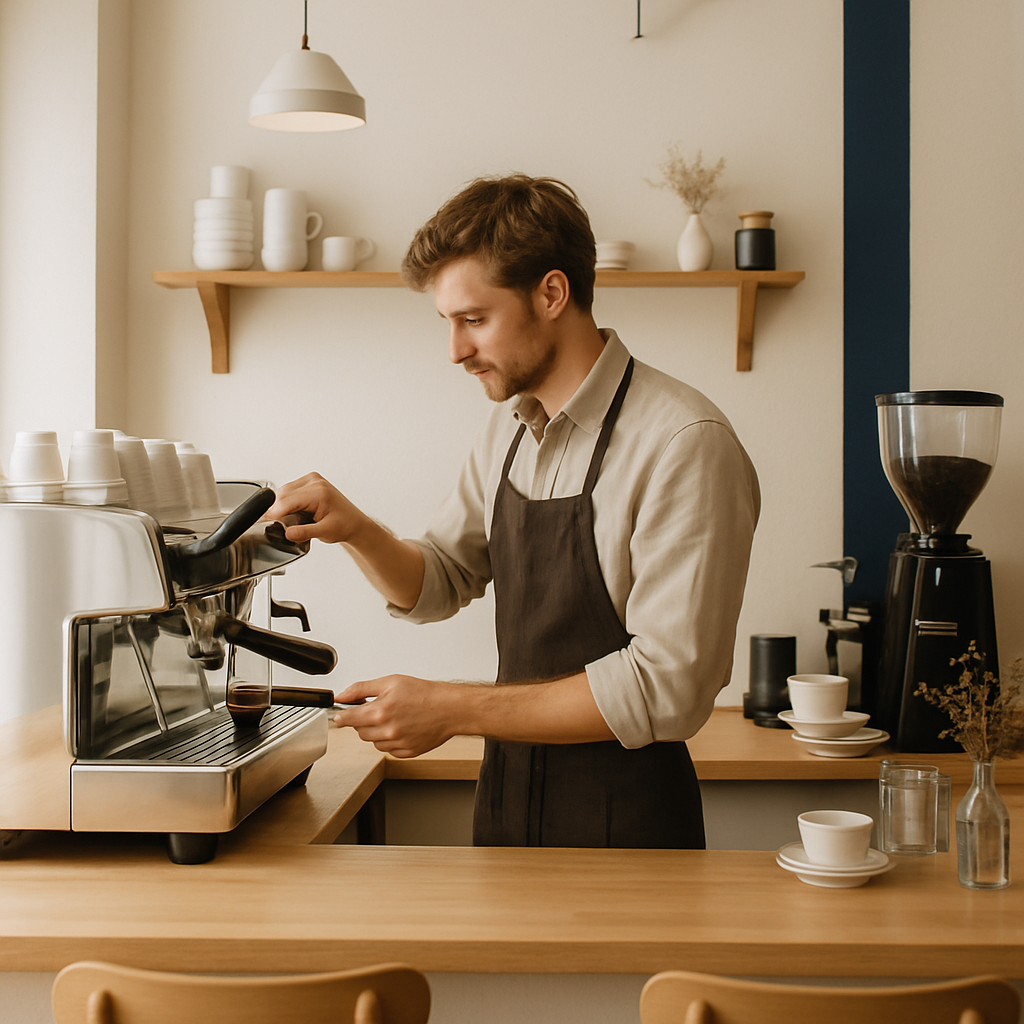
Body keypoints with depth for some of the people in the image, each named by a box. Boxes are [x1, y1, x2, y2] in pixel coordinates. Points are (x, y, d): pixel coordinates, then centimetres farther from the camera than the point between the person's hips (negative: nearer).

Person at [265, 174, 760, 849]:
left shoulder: (686, 446, -21)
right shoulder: (510, 427, 4)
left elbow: (668, 685, -25)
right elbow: (437, 587, 13)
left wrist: (454, 710, -22)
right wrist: (356, 530, -7)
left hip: (627, 824, -7)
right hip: (505, 805, 7)